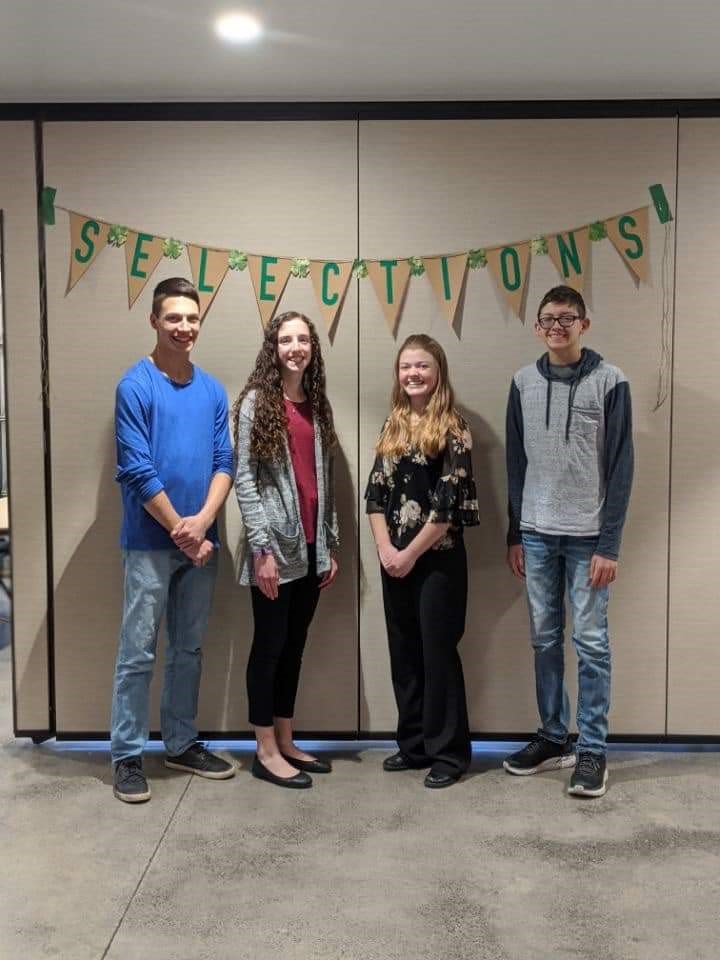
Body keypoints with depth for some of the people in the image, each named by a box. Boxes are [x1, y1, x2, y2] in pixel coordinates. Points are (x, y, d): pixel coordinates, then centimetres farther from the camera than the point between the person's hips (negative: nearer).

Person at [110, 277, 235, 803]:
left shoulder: (213, 390, 8)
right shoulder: (135, 386, -8)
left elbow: (224, 462, 4)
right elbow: (137, 471, -13)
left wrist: (201, 521, -12)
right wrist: (180, 532, -12)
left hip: (201, 540, 5)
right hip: (150, 542, -5)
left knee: (189, 649, 14)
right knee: (138, 653, 2)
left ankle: (182, 744, 27)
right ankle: (128, 756, 14)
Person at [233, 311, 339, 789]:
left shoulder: (317, 406, 12)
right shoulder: (256, 403, -5)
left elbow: (324, 481, 13)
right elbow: (244, 480, -10)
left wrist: (331, 545, 11)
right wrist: (262, 548, -16)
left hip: (311, 547, 6)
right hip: (275, 545, -6)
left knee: (295, 645, 13)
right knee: (270, 645, 2)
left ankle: (286, 742, 25)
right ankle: (266, 751, 14)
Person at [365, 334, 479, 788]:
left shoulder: (454, 428, -7)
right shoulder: (393, 426, 10)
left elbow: (449, 502, -13)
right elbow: (376, 492, 7)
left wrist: (411, 553, -12)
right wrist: (385, 548, -6)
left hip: (438, 558, -6)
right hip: (394, 558, 6)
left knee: (438, 651, 0)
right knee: (404, 652, 11)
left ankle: (449, 752, 12)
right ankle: (414, 744, 25)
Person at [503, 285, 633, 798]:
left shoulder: (610, 382, -4)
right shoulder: (524, 382, 7)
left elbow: (620, 467, -6)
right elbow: (516, 463, 10)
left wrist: (609, 545, -11)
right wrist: (514, 535, 8)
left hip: (587, 536, -4)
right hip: (537, 534, 4)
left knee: (590, 641, 1)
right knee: (545, 638, 10)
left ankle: (592, 749, 13)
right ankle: (553, 737, 24)